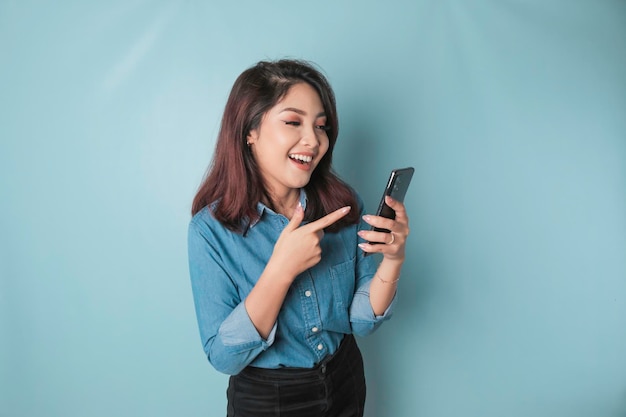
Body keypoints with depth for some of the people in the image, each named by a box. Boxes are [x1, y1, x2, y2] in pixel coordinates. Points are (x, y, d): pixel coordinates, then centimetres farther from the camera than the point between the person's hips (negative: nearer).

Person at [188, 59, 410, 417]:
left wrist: (393, 259, -26)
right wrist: (281, 270, -32)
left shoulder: (344, 204, -12)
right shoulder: (212, 229, -20)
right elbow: (224, 357, -20)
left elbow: (361, 322, -8)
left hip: (346, 386, 3)